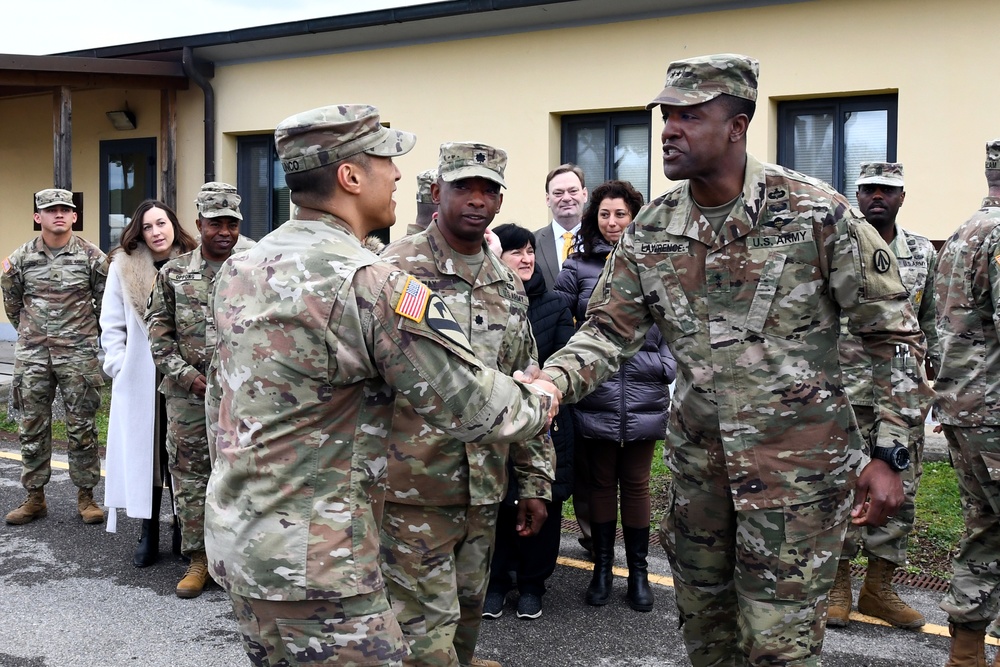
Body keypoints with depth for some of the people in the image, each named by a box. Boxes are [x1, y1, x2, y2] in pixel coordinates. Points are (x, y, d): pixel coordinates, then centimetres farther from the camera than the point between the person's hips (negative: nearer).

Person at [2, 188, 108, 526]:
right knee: (32, 428, 8)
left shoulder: (92, 256, -3)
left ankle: (86, 496, 14)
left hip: (79, 355, -2)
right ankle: (34, 498, 19)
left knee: (82, 428, 3)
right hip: (32, 355, 2)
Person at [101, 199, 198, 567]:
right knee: (143, 452, 6)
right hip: (140, 380, 1)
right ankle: (148, 535, 16)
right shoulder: (123, 267, 2)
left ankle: (184, 530, 20)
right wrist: (120, 365, -5)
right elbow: (112, 326, 4)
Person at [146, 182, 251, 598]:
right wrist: (185, 374, -5)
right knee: (188, 476, 7)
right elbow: (158, 329, 5)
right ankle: (198, 559, 20)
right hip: (187, 395, 2)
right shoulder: (173, 274, 6)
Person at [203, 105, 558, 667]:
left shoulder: (240, 268, 6)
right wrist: (540, 405, 4)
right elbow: (474, 404, -16)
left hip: (235, 542, 9)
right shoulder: (373, 285, -21)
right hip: (314, 563, -9)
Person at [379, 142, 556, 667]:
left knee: (467, 612, 17)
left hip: (485, 486, 6)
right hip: (413, 486, -5)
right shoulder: (396, 269, -8)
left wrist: (535, 481, 13)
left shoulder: (508, 284, 10)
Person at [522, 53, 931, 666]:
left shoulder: (817, 213, -14)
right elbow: (609, 332, 1)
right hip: (700, 460, 5)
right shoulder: (650, 232, -1)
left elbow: (892, 332, -8)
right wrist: (549, 381, -19)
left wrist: (889, 454, -11)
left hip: (798, 465, -4)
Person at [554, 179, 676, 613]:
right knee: (601, 482, 11)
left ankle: (638, 571, 22)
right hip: (595, 395, 0)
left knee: (636, 483, 10)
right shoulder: (578, 267, 1)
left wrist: (668, 370, -1)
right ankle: (602, 567, 24)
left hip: (644, 396, 1)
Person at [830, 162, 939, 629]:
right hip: (846, 395, -3)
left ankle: (879, 587, 21)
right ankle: (838, 585, 16)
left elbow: (933, 323, 14)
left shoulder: (924, 254, 10)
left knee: (900, 493, 8)